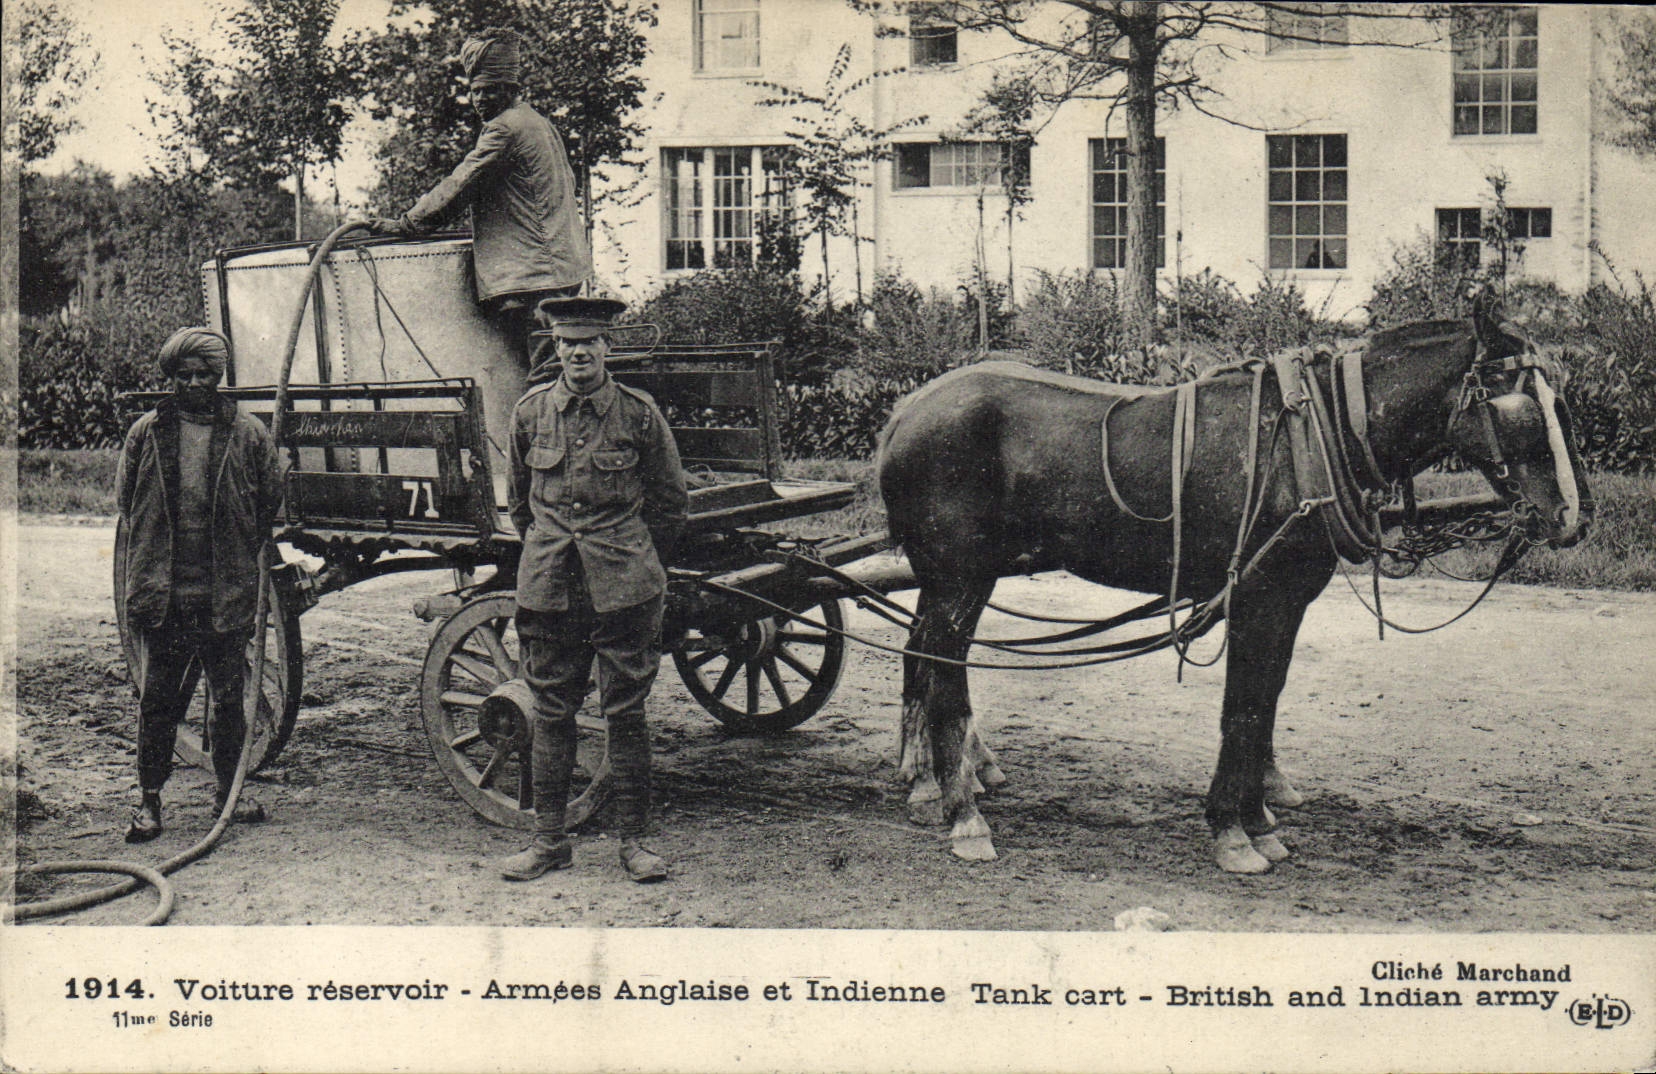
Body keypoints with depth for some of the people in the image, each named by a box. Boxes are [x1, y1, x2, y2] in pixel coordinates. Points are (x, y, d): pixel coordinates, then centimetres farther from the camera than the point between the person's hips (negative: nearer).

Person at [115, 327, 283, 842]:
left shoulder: (248, 434, 2)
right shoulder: (145, 433, 4)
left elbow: (272, 502, 10)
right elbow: (125, 506, 10)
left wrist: (240, 559, 7)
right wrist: (131, 584, 7)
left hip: (226, 593, 0)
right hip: (160, 592, 0)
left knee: (228, 697, 9)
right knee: (156, 698, 3)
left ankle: (229, 790, 23)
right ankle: (149, 799, 12)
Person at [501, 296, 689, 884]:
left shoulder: (639, 412, -3)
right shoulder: (531, 410, 3)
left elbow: (670, 502, 8)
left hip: (624, 587, -2)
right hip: (547, 586, 2)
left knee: (626, 712, 2)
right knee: (551, 711, 8)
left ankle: (633, 839, 12)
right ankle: (548, 838, 17)